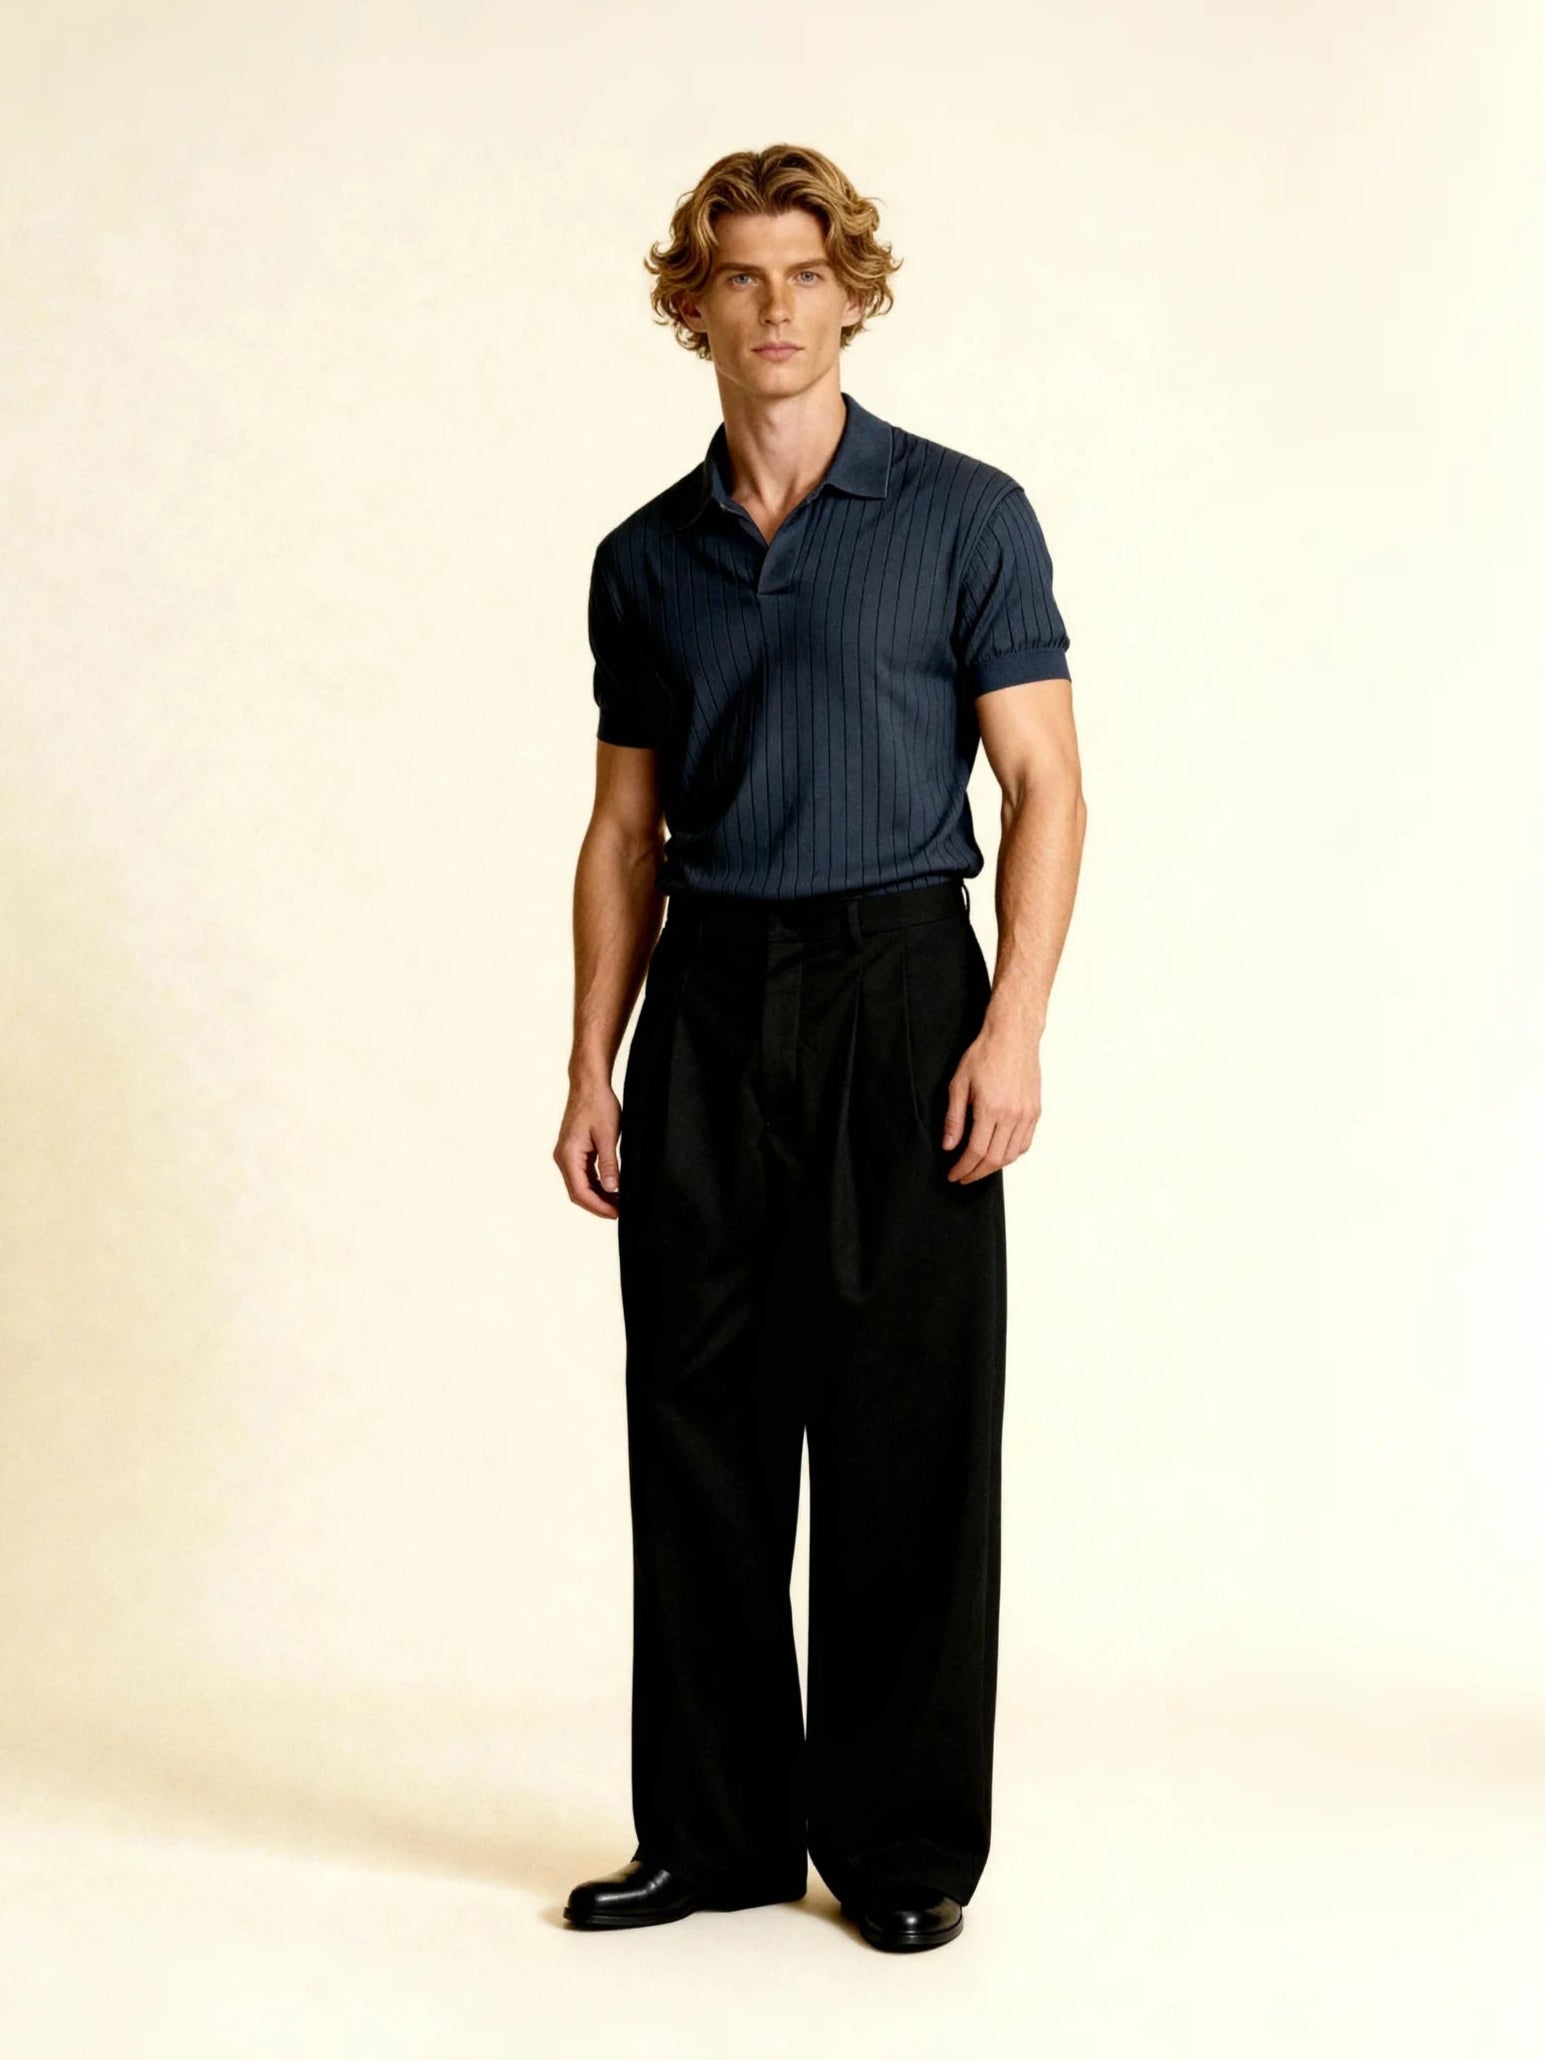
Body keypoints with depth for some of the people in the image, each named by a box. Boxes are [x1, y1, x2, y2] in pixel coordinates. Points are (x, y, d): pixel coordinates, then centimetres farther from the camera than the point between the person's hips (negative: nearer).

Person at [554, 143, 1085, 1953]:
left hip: (895, 988, -4)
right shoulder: (647, 559, 11)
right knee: (700, 1425, 6)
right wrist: (592, 1068, 7)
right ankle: (715, 1830, 17)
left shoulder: (963, 516, 0)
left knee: (905, 1430, -1)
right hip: (707, 1007, 4)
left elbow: (1043, 786, -3)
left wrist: (1013, 1026, -14)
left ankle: (902, 1840, 12)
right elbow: (626, 831, 14)